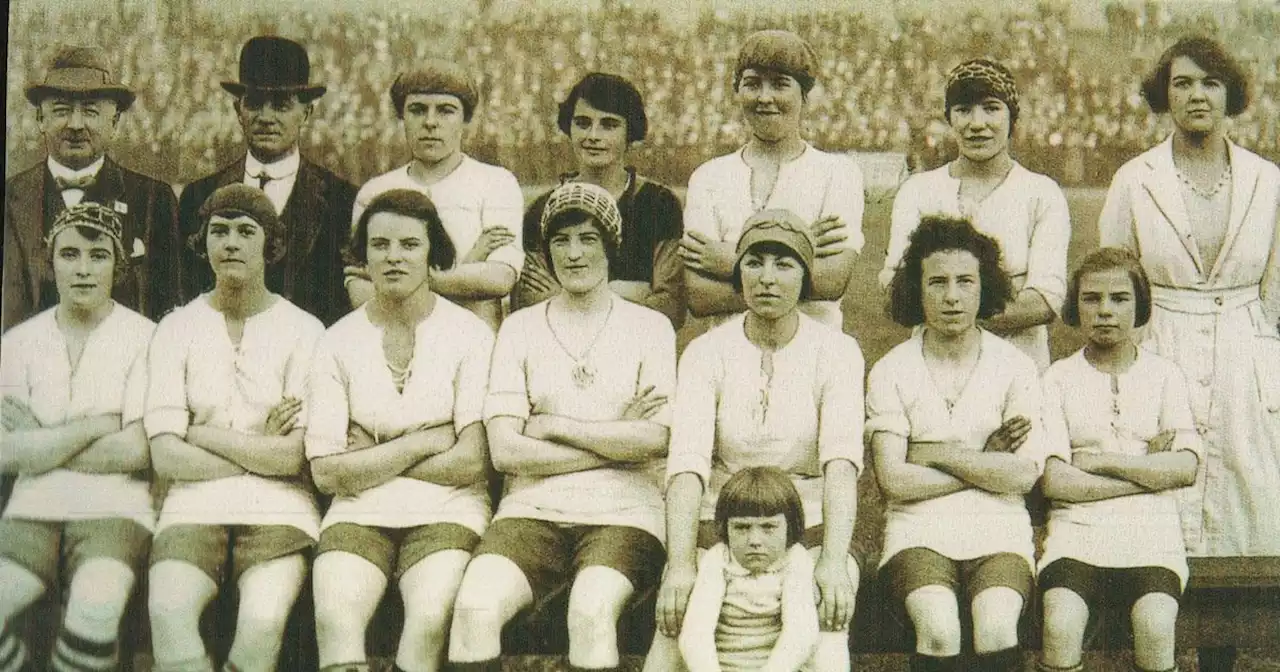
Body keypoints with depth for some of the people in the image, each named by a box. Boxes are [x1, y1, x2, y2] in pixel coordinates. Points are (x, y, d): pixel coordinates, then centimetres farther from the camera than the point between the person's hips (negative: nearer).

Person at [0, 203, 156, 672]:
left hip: (114, 509, -3)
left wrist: (42, 444, 0)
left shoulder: (142, 339, 1)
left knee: (96, 606, -33)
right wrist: (94, 426, -4)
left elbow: (136, 452, -7)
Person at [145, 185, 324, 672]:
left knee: (263, 622, -31)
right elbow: (166, 457, 2)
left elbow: (297, 456, -4)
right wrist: (260, 451, -1)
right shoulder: (177, 329, 12)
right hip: (195, 505, 1)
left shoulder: (303, 330, 8)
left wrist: (203, 434, 1)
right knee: (168, 613, -31)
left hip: (277, 509, -1)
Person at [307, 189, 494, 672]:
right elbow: (326, 472, 1)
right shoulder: (339, 341, 10)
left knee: (429, 621, -31)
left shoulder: (469, 334, 5)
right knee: (335, 620, -30)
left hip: (446, 512, -1)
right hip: (360, 514, 1)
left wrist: (371, 461, 1)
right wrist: (422, 442, -3)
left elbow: (473, 461, -4)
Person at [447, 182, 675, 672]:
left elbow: (657, 439, -4)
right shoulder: (521, 328, 14)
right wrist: (616, 441, -2)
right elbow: (504, 451, 1)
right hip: (535, 509, 2)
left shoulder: (650, 328, 11)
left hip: (623, 513, -1)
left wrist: (556, 427, -2)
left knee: (592, 610, -33)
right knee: (475, 607, -29)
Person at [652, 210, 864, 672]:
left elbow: (841, 460, -15)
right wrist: (680, 565, -27)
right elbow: (687, 461, -12)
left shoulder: (837, 352, 1)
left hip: (810, 535, -1)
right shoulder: (706, 353, 3)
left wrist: (833, 561, -31)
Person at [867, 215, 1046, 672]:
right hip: (919, 531, 0)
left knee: (996, 626, -30)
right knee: (938, 629, -31)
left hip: (998, 531, 1)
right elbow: (894, 479, -5)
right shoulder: (891, 372, 6)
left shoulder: (1014, 367, 8)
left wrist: (937, 454, -4)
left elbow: (1025, 474, -5)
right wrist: (986, 462, -4)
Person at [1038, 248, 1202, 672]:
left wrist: (1102, 462, -4)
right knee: (1061, 625, -30)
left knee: (1155, 624, -29)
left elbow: (1186, 468, 0)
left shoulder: (1164, 375, 14)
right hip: (1078, 527, 0)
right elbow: (1053, 480, -3)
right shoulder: (1058, 378, 10)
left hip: (1151, 530, 1)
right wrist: (1148, 472, -2)